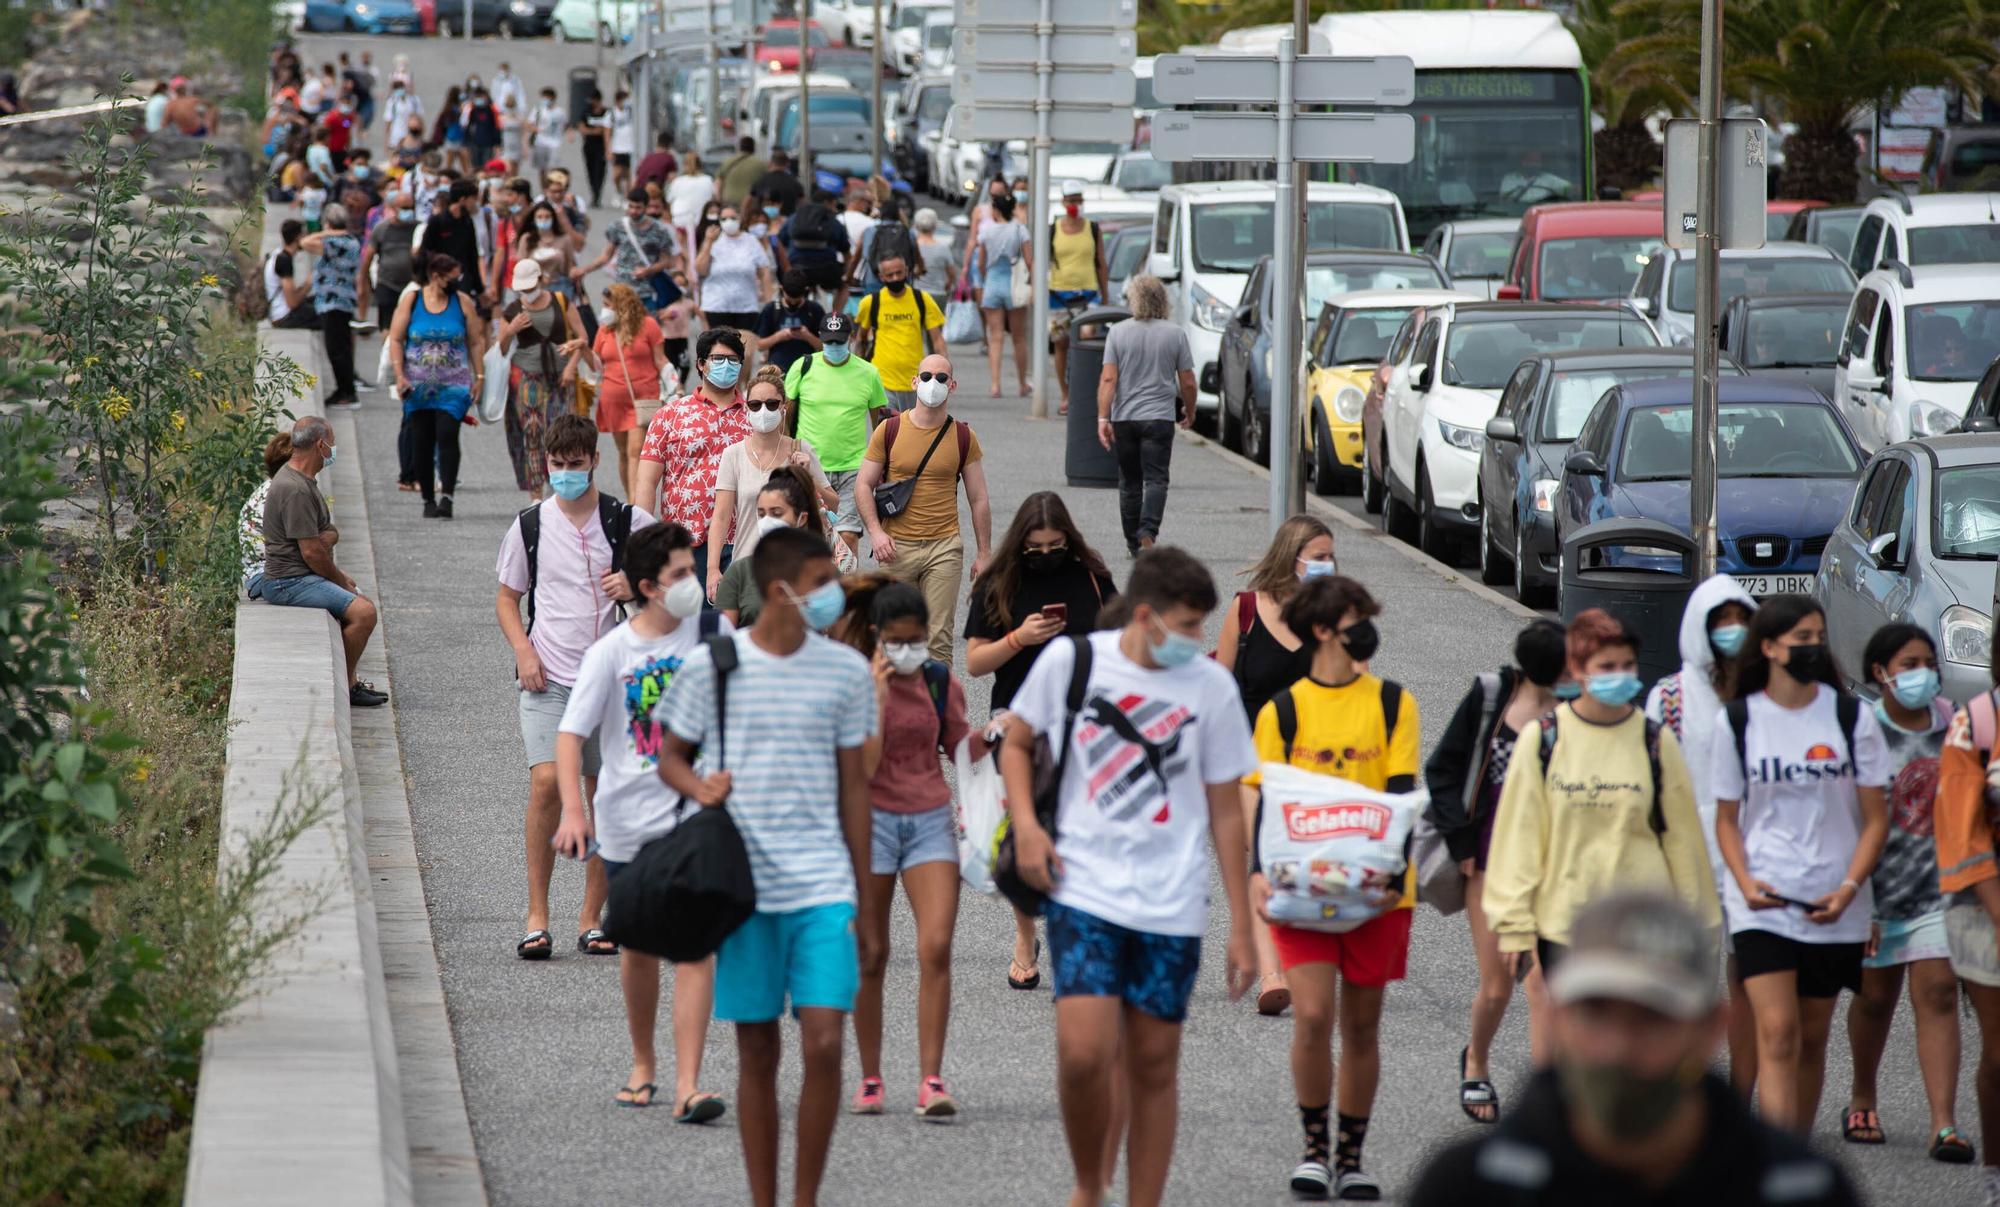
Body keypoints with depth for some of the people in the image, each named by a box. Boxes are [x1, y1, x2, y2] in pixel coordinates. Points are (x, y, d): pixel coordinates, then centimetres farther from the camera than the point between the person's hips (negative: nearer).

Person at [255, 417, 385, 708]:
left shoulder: (306, 480, 12)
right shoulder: (295, 489, -22)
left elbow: (330, 532, 20)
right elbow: (311, 553, -22)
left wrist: (329, 536, -6)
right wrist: (341, 580, -6)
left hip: (302, 577, 11)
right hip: (289, 582, -11)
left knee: (363, 604, 18)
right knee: (363, 612, -21)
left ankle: (349, 681, 20)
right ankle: (344, 687, -11)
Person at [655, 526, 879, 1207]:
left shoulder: (846, 671, 5)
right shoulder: (710, 666, -1)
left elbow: (853, 785, 10)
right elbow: (671, 758, 11)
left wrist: (864, 903, 10)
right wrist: (699, 787, -14)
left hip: (823, 886, 1)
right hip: (744, 887, -1)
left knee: (823, 1044, -11)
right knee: (758, 1054, 5)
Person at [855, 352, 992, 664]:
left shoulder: (963, 437, 5)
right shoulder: (890, 431, 2)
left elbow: (979, 499, 9)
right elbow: (864, 486, 4)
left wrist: (984, 553, 6)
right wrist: (875, 531, -10)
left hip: (944, 547, 0)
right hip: (897, 546, 0)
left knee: (939, 638, -6)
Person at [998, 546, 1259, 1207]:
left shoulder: (1210, 685, 1)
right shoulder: (1070, 660, -2)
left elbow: (1225, 812, 7)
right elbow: (1017, 742, 14)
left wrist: (1241, 926, 6)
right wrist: (1025, 823, -4)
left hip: (1172, 905, 2)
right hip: (1084, 889, -2)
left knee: (1153, 1063, 5)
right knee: (1083, 1053, -15)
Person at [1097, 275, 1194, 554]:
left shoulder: (1118, 332, -2)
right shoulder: (1175, 333, -2)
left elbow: (1108, 379, -9)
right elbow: (1188, 383, 1)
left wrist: (1103, 418, -9)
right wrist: (1189, 412, 18)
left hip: (1124, 418, 1)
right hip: (1159, 416, -1)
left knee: (1129, 483, 12)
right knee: (1155, 480, -4)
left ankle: (1134, 542, 19)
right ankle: (1147, 533, -24)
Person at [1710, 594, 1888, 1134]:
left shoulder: (1852, 718, 2)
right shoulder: (1736, 720, 2)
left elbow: (1875, 818, 4)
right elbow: (1727, 817, 9)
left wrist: (1849, 887, -10)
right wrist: (1745, 881, -8)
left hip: (1834, 907, 2)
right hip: (1761, 903, -1)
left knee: (1812, 1037, 9)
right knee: (1777, 1032, -13)